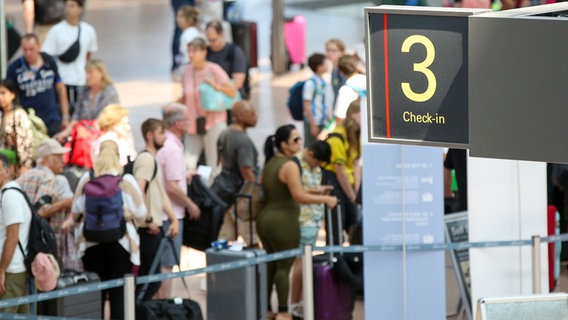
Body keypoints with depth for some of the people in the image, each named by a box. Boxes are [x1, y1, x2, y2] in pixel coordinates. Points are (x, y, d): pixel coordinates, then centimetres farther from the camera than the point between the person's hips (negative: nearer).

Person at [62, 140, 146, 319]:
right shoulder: (126, 180, -7)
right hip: (120, 243, -2)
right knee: (119, 293, 1)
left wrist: (71, 220, 28)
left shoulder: (86, 179, -1)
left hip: (91, 243, 2)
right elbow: (140, 212, -4)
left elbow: (76, 210, 6)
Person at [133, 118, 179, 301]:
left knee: (147, 279, 12)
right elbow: (138, 192, -24)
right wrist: (149, 220, -21)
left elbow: (161, 193, 22)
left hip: (154, 227, 10)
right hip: (149, 230, -10)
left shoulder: (154, 159, 20)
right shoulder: (146, 159, -13)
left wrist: (173, 219, 15)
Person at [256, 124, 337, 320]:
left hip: (265, 218, 8)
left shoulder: (269, 164, 11)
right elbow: (299, 196, -22)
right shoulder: (289, 166, -16)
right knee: (284, 267, -3)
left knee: (270, 266, 15)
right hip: (283, 222, -8)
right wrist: (325, 199, -16)